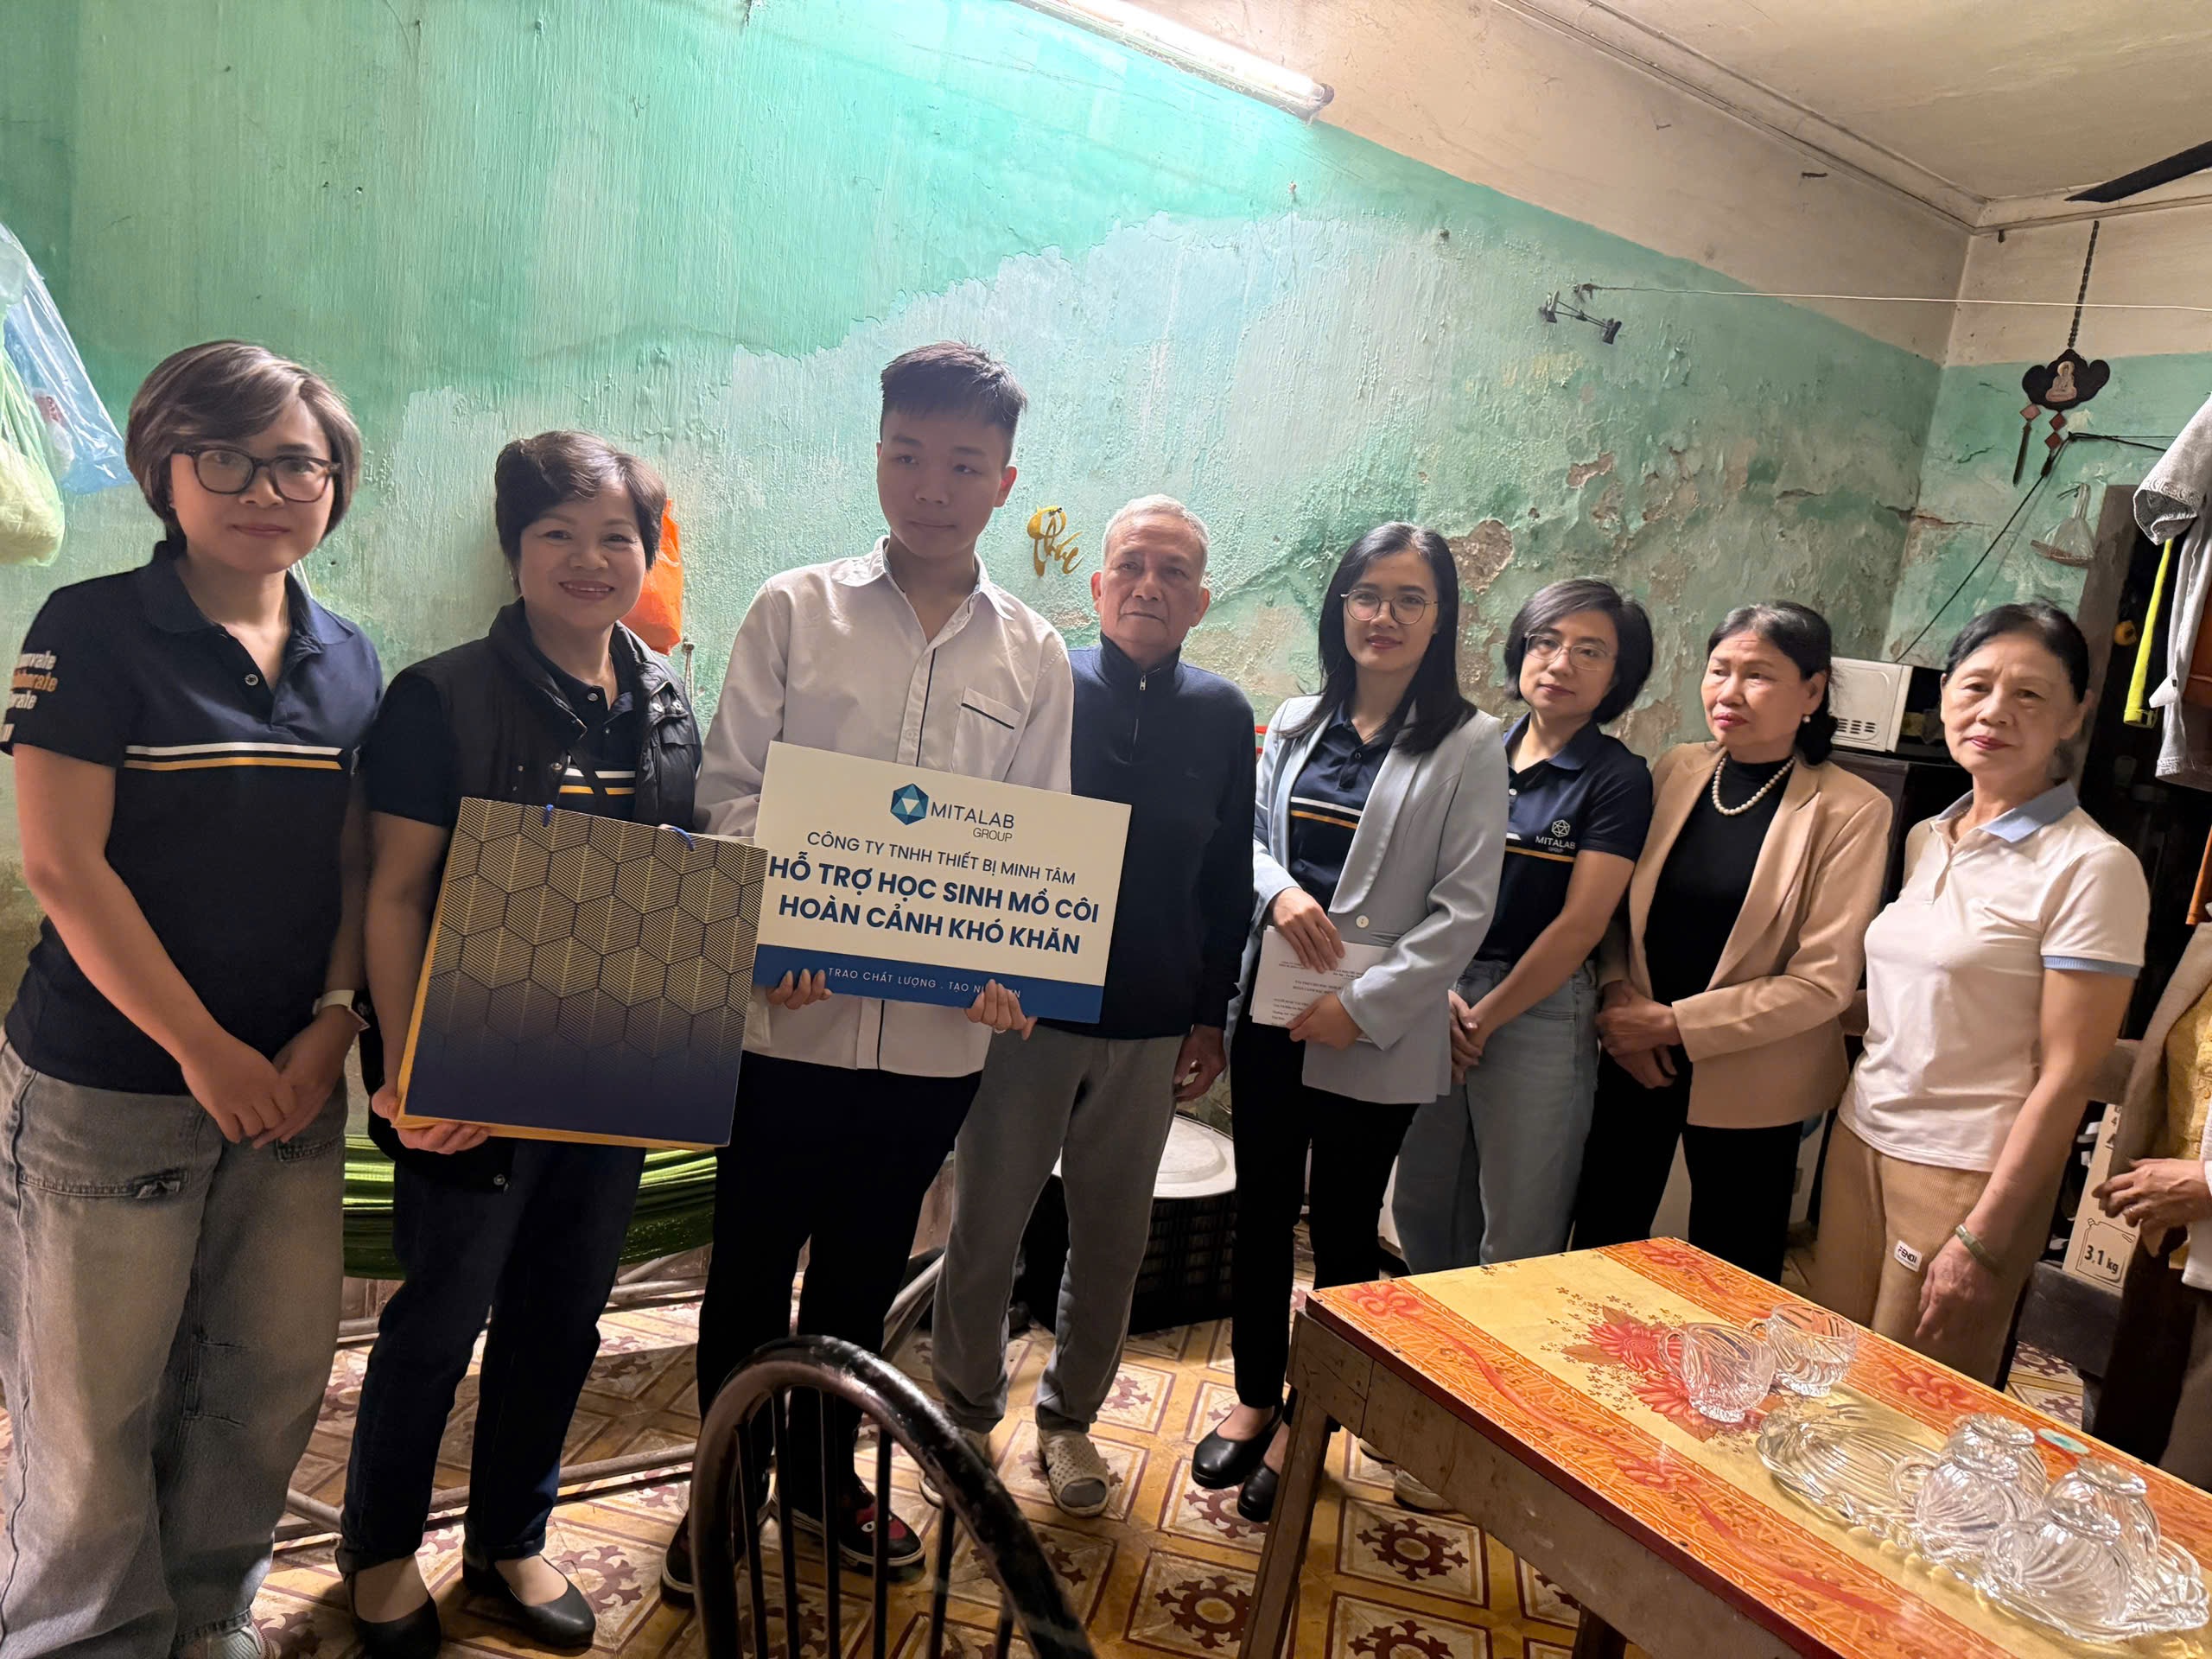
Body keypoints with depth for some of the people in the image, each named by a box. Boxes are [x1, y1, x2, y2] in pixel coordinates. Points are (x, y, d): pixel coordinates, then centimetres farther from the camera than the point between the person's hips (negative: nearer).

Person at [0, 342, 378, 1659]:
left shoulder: (350, 661, 8)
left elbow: (354, 865, 9)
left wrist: (334, 1022, -5)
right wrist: (204, 1048, -12)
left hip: (293, 1081, 4)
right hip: (109, 1085, -4)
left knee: (279, 1373, 11)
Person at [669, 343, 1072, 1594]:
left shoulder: (1036, 658, 5)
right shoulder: (796, 611, 0)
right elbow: (733, 790, -3)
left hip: (938, 1027, 2)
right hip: (793, 1011, -2)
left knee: (865, 1270, 19)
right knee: (751, 1268, 12)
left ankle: (823, 1474, 40)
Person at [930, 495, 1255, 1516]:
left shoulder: (1222, 717, 3)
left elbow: (1229, 880, 7)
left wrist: (1211, 1014, 6)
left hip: (1151, 1028, 3)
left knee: (1114, 1237, 14)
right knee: (986, 1227, 9)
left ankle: (1070, 1415, 35)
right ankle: (965, 1412, 32)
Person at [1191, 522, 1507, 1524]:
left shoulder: (1468, 745, -7)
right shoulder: (1297, 724, 7)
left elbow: (1465, 906, -10)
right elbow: (1248, 834, 14)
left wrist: (1364, 1005, -14)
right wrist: (1277, 889, -9)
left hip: (1375, 1033, -4)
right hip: (1270, 1011, 4)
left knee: (1344, 1232, 10)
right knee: (1260, 1211, 14)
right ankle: (1255, 1396, 35)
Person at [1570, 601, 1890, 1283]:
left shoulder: (1850, 811, -12)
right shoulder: (1674, 771, 0)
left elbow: (1823, 980, -13)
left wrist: (1677, 1025, -15)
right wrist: (1617, 995, -11)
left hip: (1746, 1085, -3)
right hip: (1632, 1064, 4)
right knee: (1598, 1249, 16)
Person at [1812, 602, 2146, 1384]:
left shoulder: (2091, 867, -12)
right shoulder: (1923, 840, 8)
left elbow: (2066, 1074, -14)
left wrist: (1983, 1240, -15)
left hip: (1971, 1172, -6)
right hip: (1860, 1141, 6)